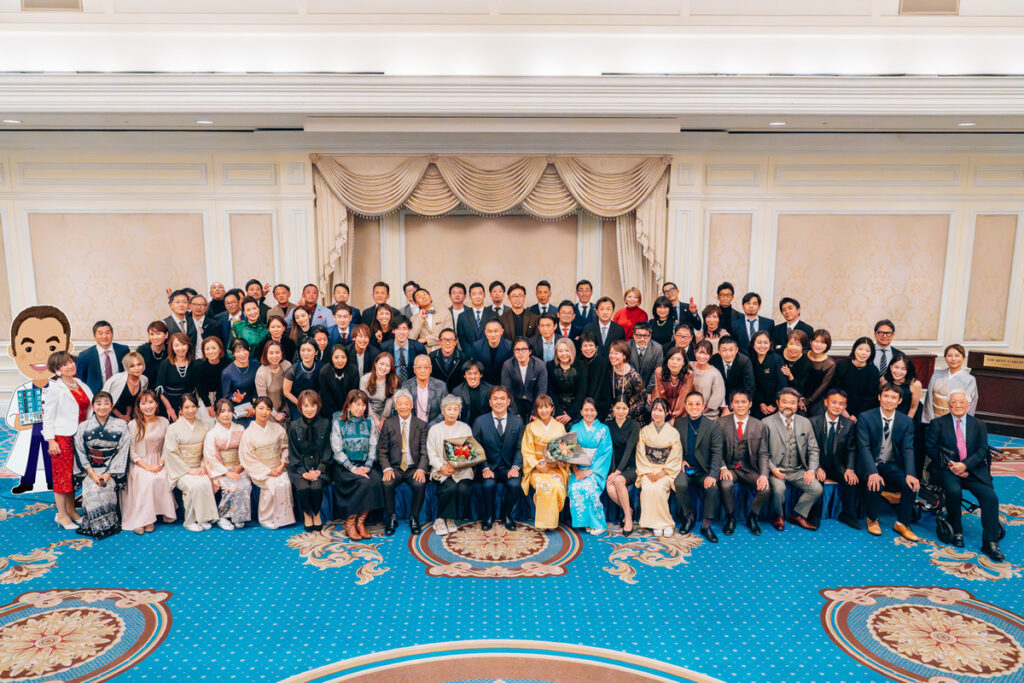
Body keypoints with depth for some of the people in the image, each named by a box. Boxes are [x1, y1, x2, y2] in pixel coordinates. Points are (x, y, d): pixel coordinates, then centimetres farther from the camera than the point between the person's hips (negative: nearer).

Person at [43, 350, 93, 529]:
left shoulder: (81, 385, 10)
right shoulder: (54, 388, -8)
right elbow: (47, 416, -8)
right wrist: (51, 440, -12)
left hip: (78, 435, 6)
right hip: (62, 436, -6)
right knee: (63, 474, -1)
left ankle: (71, 510, 23)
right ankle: (61, 514, 9)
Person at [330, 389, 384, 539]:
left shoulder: (369, 422, 10)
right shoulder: (338, 422, -1)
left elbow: (373, 447, 7)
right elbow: (337, 450, -7)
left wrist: (367, 466, -9)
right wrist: (353, 468, -16)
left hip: (364, 464, 3)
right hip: (344, 466, -3)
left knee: (375, 480, -28)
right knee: (364, 482, -30)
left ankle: (360, 521, -15)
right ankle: (350, 523, -14)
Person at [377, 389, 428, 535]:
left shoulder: (421, 425, 6)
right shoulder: (388, 424, 6)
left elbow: (424, 451, 1)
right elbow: (382, 450, 3)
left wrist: (421, 469, -17)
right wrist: (387, 468, -14)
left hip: (414, 468, 0)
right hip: (395, 467, 0)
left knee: (420, 484, -30)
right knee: (387, 483, -30)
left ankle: (414, 518, -7)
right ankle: (391, 518, -9)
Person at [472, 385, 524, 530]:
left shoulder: (517, 421, 5)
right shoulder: (480, 422, 1)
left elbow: (520, 448, 3)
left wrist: (515, 467, -14)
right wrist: (485, 468, -15)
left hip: (508, 467, 1)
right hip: (488, 466, -1)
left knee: (514, 484, -28)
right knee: (488, 484, -30)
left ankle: (506, 516, 0)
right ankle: (488, 517, -2)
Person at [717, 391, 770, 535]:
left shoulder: (758, 425, 3)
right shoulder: (722, 422, -1)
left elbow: (763, 453, 3)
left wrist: (764, 475, -14)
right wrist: (723, 468, -19)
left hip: (749, 469, 2)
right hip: (729, 467, -1)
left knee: (765, 489, -25)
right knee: (725, 485, -32)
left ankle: (752, 517, 6)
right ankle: (730, 519, -3)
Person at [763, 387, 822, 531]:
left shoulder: (805, 423, 10)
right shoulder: (767, 423, -2)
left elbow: (813, 449, 11)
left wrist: (812, 469, -4)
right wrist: (772, 468, -18)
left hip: (798, 471, 4)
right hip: (776, 470, -4)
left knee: (817, 488, -18)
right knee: (778, 488, -31)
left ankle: (797, 515, 7)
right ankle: (779, 516, 1)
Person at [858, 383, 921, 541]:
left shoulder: (906, 422, 2)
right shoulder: (865, 418, -9)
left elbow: (908, 449, -5)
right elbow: (864, 448, -15)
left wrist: (909, 474, -22)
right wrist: (872, 472, -30)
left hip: (892, 466, 3)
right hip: (871, 465, -3)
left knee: (912, 485, -22)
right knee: (875, 484, -31)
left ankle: (902, 523, -1)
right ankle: (872, 520, -2)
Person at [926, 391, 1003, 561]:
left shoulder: (978, 425, 13)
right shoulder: (938, 424, 7)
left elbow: (983, 450, 3)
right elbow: (930, 448, 2)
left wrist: (965, 464, -13)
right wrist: (950, 464, -11)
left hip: (973, 469, 2)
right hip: (948, 469, -2)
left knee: (990, 496, -21)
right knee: (954, 491, -31)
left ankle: (990, 543, -14)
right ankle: (956, 531, -7)